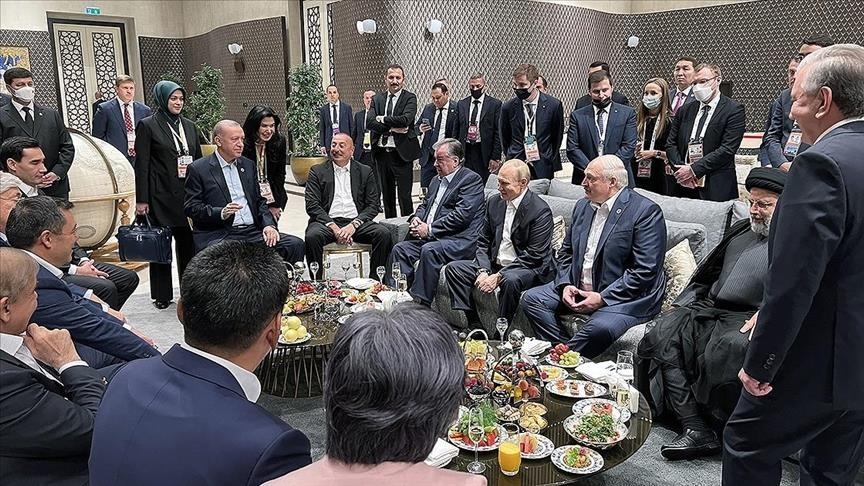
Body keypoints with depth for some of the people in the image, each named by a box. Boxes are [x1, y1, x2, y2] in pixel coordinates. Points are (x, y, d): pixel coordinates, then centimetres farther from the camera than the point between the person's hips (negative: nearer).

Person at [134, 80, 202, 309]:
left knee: (188, 242, 5)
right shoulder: (147, 125, -2)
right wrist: (142, 199, -9)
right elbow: (141, 165, -5)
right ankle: (162, 294, 13)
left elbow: (199, 158, 20)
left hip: (188, 193, 4)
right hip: (161, 195, -4)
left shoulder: (189, 125, 13)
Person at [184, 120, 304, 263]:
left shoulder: (248, 165, 19)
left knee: (295, 245, -16)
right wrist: (221, 213, -19)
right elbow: (190, 207, -2)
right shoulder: (198, 169, 3)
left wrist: (269, 224, 0)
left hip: (252, 231, 5)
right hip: (218, 235, -5)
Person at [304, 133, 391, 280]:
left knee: (383, 234, -25)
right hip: (327, 222, -1)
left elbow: (374, 205, 6)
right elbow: (312, 206, 1)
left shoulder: (365, 172, 14)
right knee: (312, 236, -33)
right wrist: (333, 227, -15)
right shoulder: (317, 171, 11)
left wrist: (354, 225, -12)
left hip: (356, 222, 1)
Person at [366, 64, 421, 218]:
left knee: (405, 196, -3)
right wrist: (392, 128, -14)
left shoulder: (410, 98, -1)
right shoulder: (377, 99, 11)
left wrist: (383, 119, -8)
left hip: (402, 153, -5)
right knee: (387, 195, 14)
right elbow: (369, 123, -3)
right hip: (381, 152, 5)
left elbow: (405, 119, -19)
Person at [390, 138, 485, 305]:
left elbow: (462, 215, -16)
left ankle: (421, 302, -28)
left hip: (460, 240, -8)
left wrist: (430, 229, -16)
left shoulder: (471, 179, -6)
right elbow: (425, 205, 28)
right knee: (400, 249, -10)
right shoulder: (436, 180, 23)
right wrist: (416, 218, 3)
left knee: (429, 250, -33)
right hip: (430, 238, 9)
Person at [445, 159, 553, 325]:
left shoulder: (540, 210, -13)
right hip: (494, 264, 7)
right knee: (453, 268, -7)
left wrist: (499, 276, -22)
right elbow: (483, 242, 10)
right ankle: (474, 326, -8)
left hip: (529, 269, -7)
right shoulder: (494, 203, 7)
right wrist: (483, 271, -9)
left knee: (510, 280, -39)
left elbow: (534, 255, -18)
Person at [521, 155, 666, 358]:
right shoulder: (583, 206, 11)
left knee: (600, 327, -35)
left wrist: (602, 297, -21)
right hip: (577, 289, 7)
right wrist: (565, 285, -3)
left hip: (624, 296, -7)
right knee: (531, 299, -8)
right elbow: (566, 252, 16)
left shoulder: (646, 211, -12)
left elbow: (646, 271, -18)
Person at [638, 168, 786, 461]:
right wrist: (683, 303, 17)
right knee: (664, 333, -17)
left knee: (727, 347, -36)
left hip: (747, 320, -7)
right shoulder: (741, 231, 26)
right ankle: (695, 429, -22)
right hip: (710, 309, 7)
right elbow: (709, 272, 29)